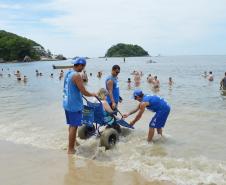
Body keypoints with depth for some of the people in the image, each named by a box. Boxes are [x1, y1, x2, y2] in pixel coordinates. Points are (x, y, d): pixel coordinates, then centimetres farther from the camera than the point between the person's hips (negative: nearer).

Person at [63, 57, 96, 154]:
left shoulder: (68, 73, 8)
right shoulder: (76, 75, -20)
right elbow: (84, 92, -20)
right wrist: (93, 94, -3)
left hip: (67, 103, 9)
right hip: (74, 105, -9)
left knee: (71, 125, 22)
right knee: (74, 126, 0)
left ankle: (73, 141, 38)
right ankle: (70, 149, 6)